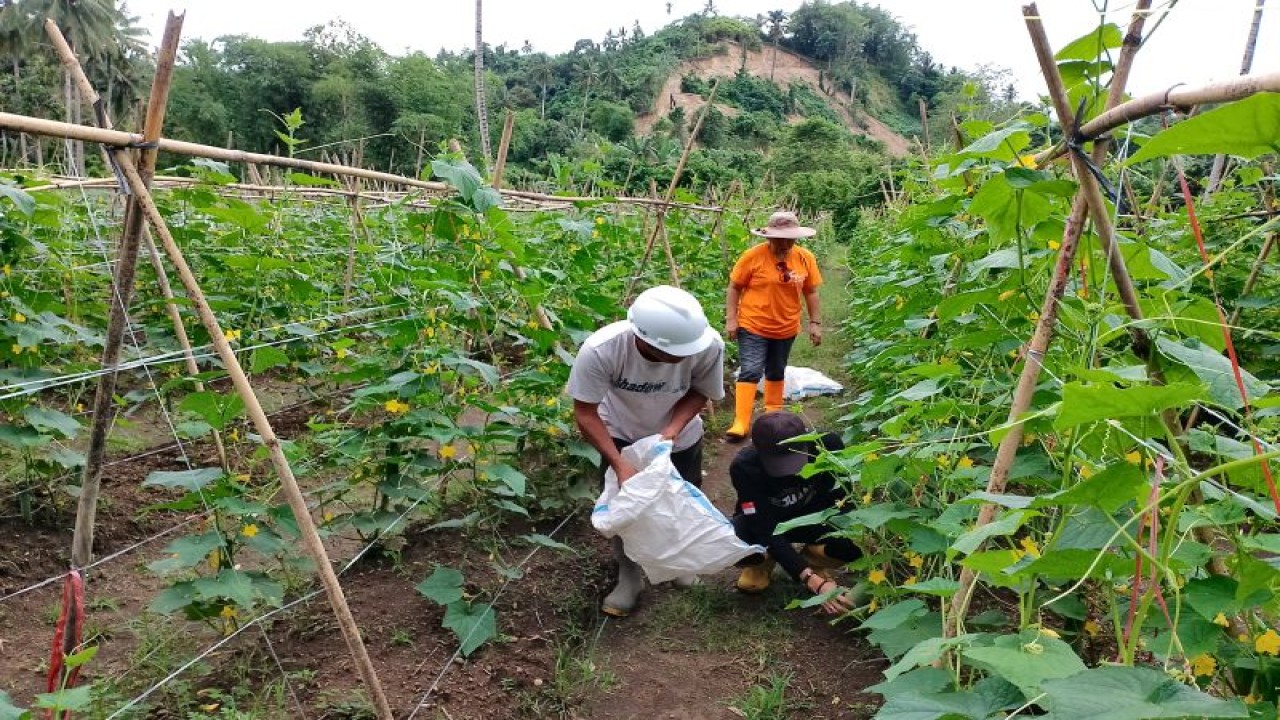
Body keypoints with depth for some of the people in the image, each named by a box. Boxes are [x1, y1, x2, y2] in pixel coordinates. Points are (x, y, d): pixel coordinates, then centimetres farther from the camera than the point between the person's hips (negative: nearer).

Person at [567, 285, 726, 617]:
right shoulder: (600, 350, -41)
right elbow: (585, 412, -27)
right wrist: (620, 463, -34)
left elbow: (701, 391, -17)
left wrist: (673, 429, -32)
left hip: (679, 436, 2)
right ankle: (629, 577, 28)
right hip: (621, 436, -1)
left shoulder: (709, 345, -37)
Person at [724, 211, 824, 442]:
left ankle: (773, 412, 34)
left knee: (776, 372, 18)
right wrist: (730, 319, -10)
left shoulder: (805, 258, -2)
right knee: (750, 372, -10)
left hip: (786, 329, 4)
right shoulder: (753, 256, -12)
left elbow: (811, 292, 8)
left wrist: (815, 323, 5)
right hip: (753, 327, -4)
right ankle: (740, 424, -10)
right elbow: (734, 287, -6)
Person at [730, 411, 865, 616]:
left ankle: (812, 559, 3)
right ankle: (762, 563, 3)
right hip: (763, 520, -1)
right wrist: (815, 583, -44)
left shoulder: (827, 444, -30)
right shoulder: (744, 466, -33)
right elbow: (767, 531, -35)